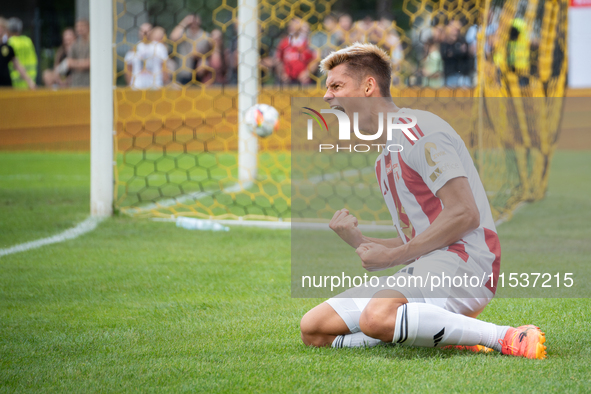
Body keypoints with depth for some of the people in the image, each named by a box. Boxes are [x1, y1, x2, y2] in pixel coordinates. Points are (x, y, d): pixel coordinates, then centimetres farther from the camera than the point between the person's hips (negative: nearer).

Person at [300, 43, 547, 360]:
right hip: (422, 270, 10)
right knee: (313, 329, 0)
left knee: (377, 317, -38)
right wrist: (358, 241, 5)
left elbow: (465, 215, -16)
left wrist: (393, 256, -13)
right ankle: (444, 332, -6)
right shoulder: (386, 157, 25)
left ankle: (507, 339, -28)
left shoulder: (416, 130, -6)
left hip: (462, 261, -10)